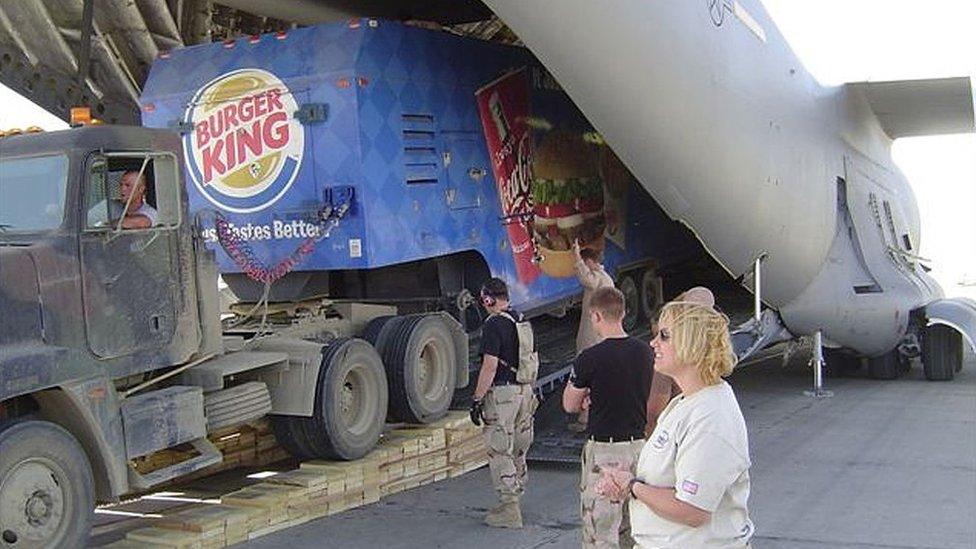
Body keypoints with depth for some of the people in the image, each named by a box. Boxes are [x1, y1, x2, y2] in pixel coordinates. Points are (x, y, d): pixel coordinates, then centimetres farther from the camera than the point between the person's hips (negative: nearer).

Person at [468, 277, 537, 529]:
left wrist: (477, 399, -14)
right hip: (525, 390, 9)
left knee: (500, 452, -2)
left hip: (502, 392, -9)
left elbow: (489, 367, -19)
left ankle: (509, 511, -1)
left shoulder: (494, 325, -15)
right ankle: (513, 502, 25)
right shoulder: (521, 320, 11)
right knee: (517, 451, 16)